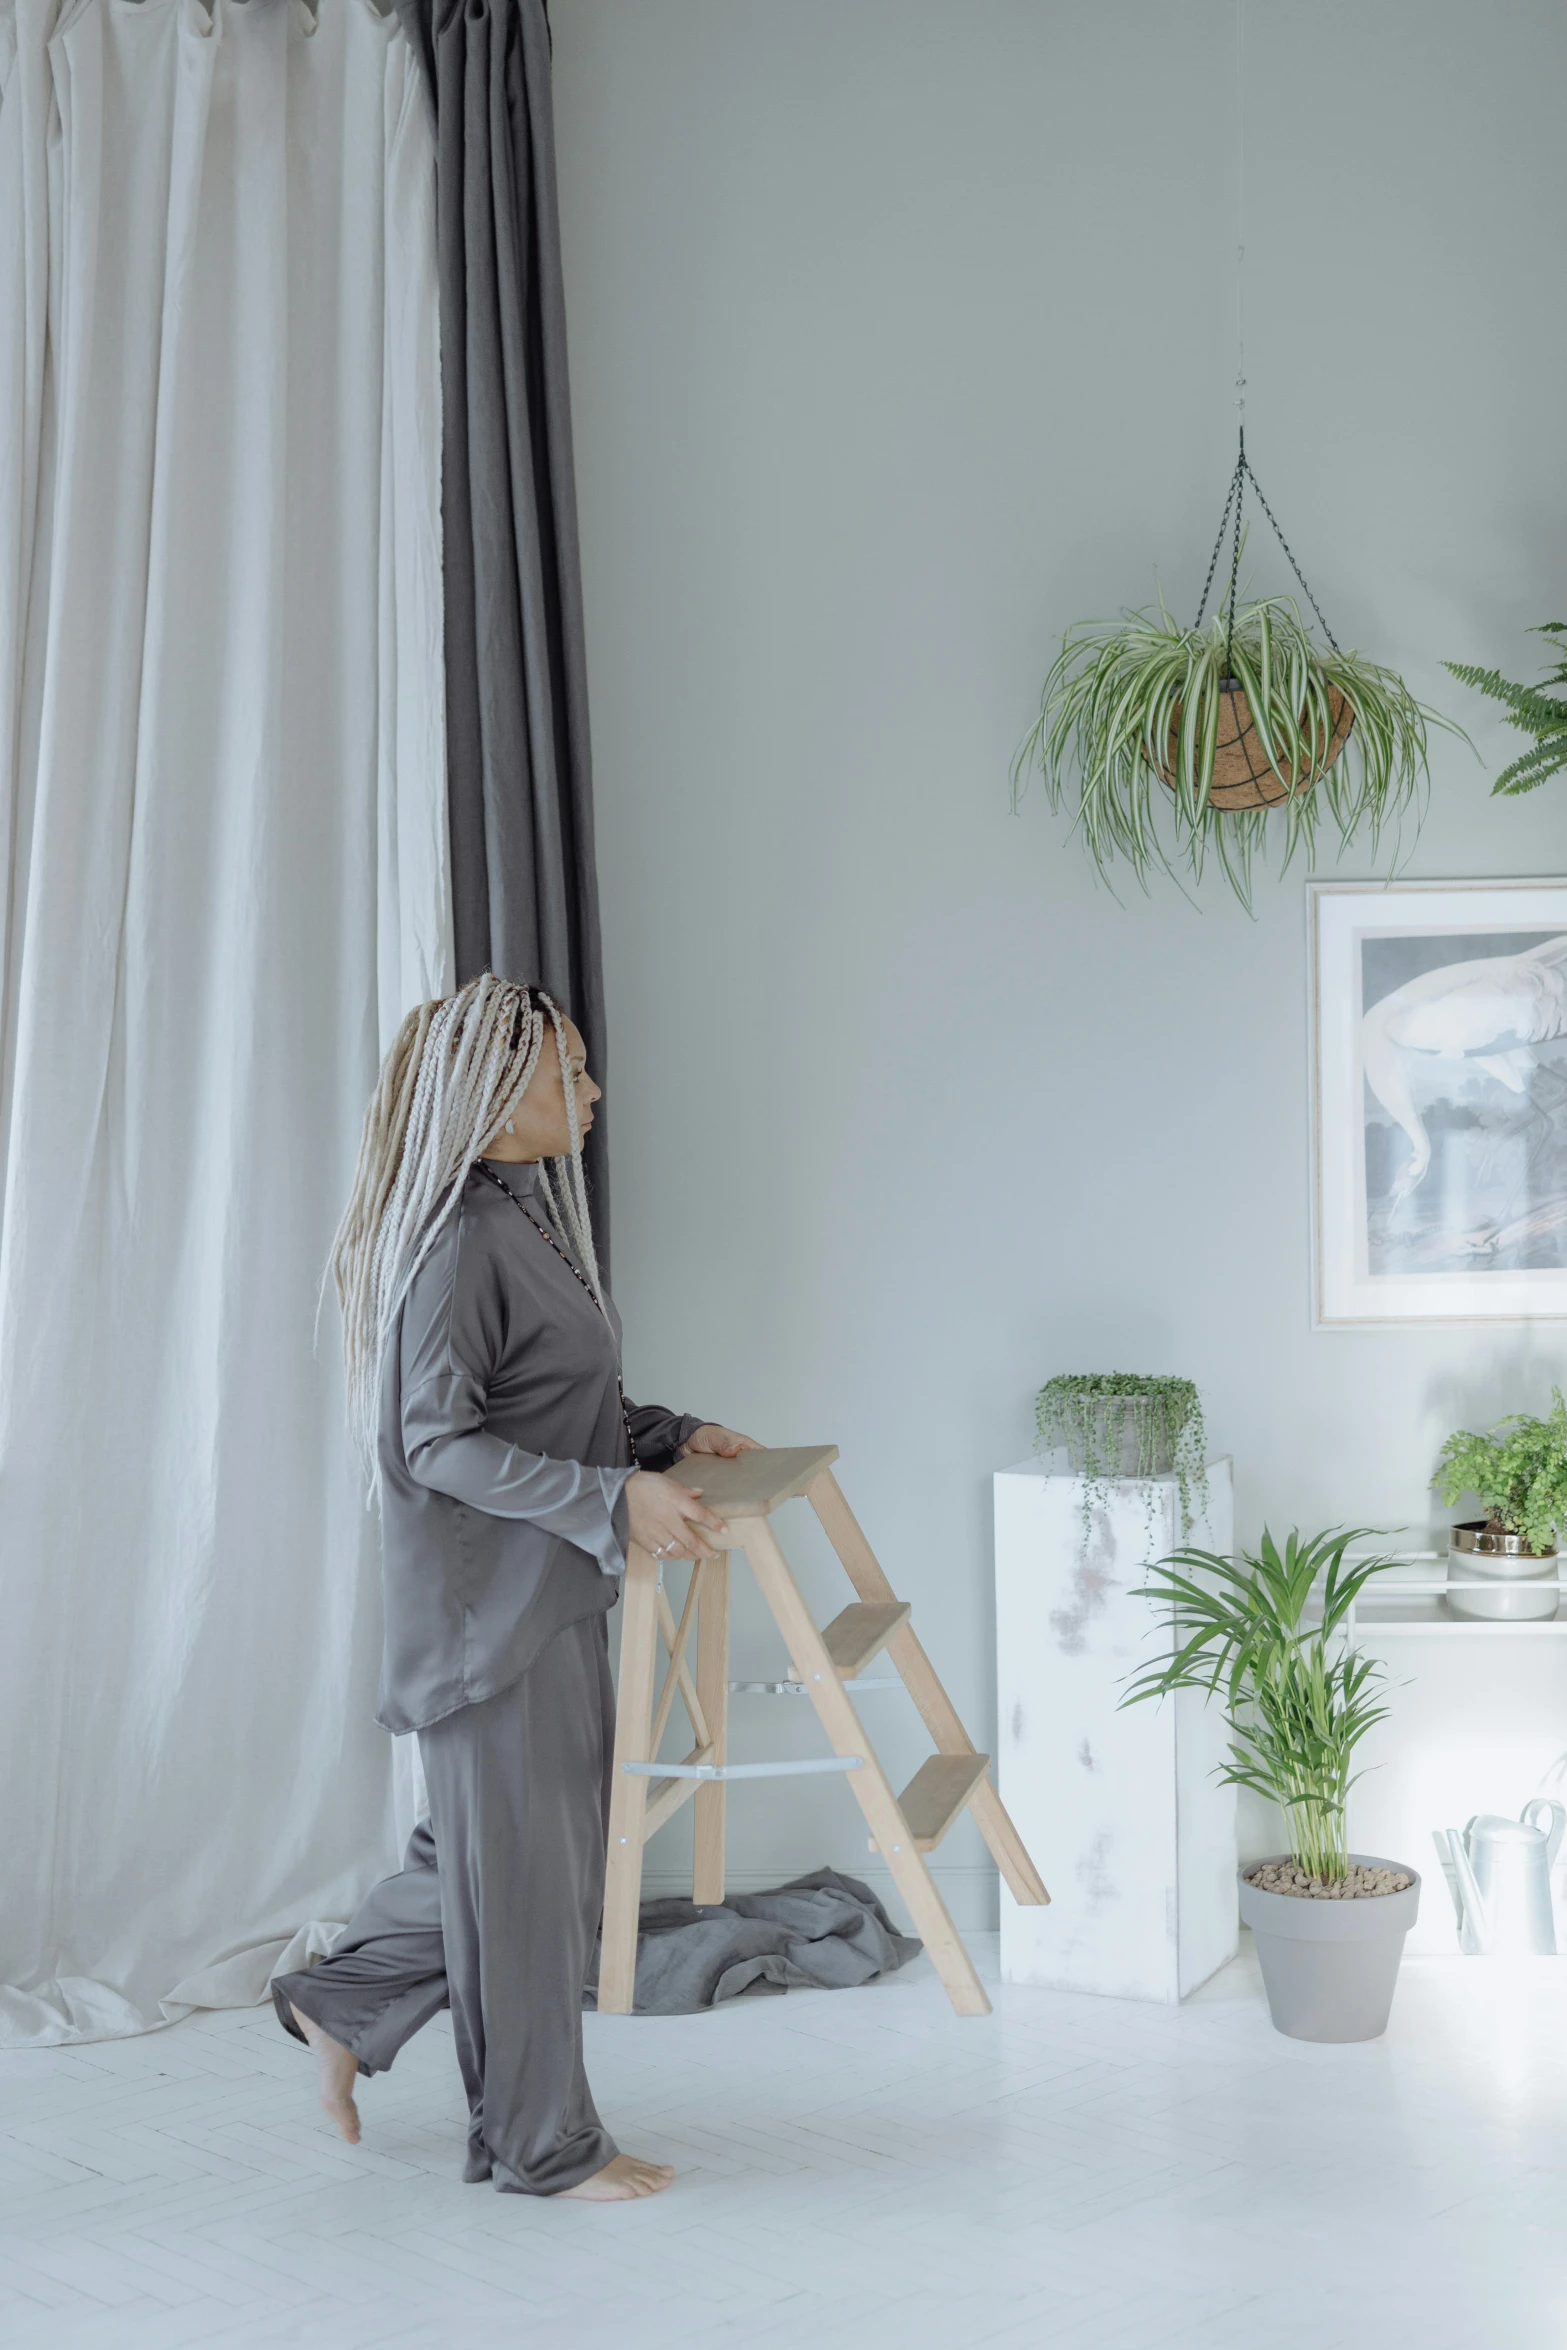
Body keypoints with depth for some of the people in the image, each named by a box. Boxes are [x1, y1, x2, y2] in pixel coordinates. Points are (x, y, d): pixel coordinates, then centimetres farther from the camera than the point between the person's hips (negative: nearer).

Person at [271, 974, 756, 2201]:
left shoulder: (524, 1214, 12)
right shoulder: (460, 1237, -19)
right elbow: (441, 1442, -22)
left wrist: (672, 1435, 14)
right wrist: (612, 1497, -25)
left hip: (550, 1593, 10)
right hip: (489, 1602, -10)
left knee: (549, 1844, 18)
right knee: (520, 1862, 2)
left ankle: (343, 2004, 31)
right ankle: (541, 2143, 17)